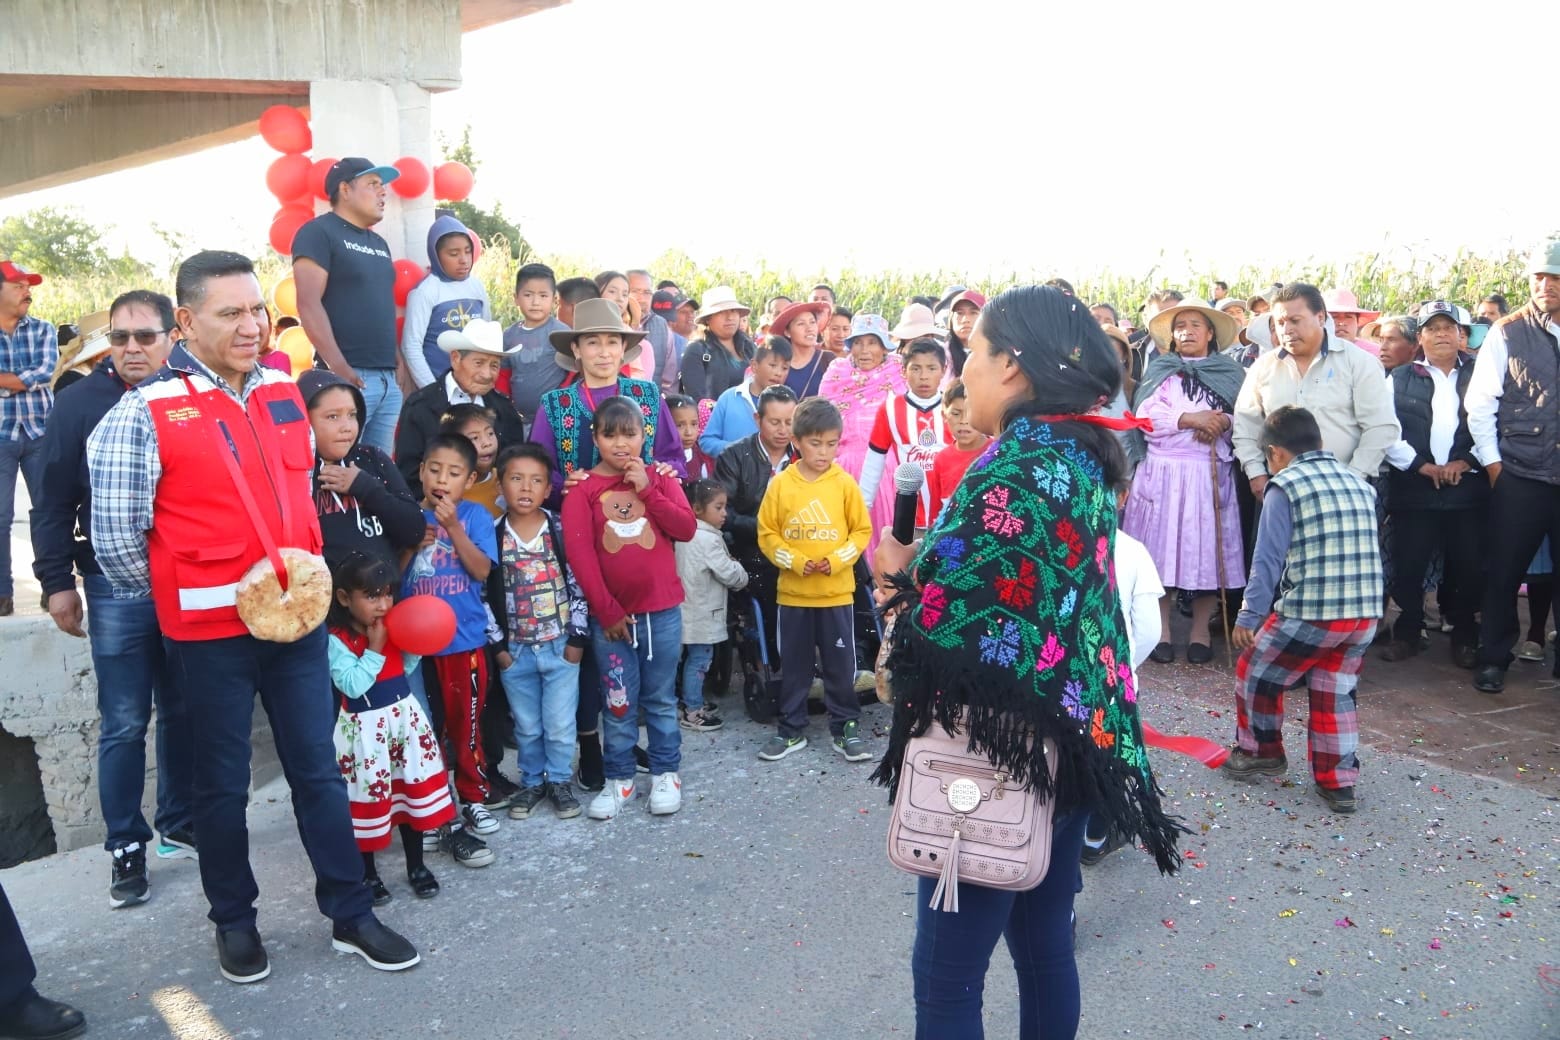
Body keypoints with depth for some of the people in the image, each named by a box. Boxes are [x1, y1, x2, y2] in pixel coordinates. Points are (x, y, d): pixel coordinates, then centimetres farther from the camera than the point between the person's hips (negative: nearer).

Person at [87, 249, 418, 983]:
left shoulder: (285, 394, 5)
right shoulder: (145, 412, -12)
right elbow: (116, 537, -9)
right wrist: (179, 599, 1)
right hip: (210, 632, -4)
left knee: (318, 770, 11)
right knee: (224, 783, 12)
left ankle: (351, 916, 24)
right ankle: (234, 921, 32)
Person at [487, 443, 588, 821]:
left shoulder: (562, 530, -6)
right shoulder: (493, 535, -4)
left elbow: (579, 584, -4)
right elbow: (484, 594, -2)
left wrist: (577, 637, -6)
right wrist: (497, 644, -3)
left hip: (560, 646, -1)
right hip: (515, 649, 1)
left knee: (560, 724, 5)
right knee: (527, 726, 13)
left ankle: (559, 780, 26)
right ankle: (532, 782, 32)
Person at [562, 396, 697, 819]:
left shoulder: (660, 479, 5)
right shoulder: (583, 489, -2)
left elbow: (686, 528, -6)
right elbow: (579, 552, -8)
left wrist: (647, 490, -14)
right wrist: (607, 609, -12)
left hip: (662, 610, 1)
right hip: (610, 614, -1)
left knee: (661, 698, 11)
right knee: (617, 702, 8)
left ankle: (666, 774, 24)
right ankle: (619, 780, 21)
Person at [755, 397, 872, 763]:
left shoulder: (845, 483, -3)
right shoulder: (780, 484, -2)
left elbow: (862, 531, 0)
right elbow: (766, 533, 0)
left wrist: (836, 561, -14)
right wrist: (795, 561, -14)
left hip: (837, 592, -1)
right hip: (792, 592, 1)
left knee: (840, 664, 6)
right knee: (793, 665, 11)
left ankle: (846, 728, 20)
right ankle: (791, 729, 23)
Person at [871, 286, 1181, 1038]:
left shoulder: (1013, 472, -21)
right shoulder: (1081, 458, 7)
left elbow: (943, 629, -23)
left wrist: (903, 571, -3)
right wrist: (924, 568, 5)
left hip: (1001, 752, -9)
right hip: (1073, 739, 9)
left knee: (946, 976, 5)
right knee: (1044, 945, 22)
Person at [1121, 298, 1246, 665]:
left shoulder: (1230, 373, 12)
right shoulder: (1160, 370, 10)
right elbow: (1146, 416, -3)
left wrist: (1223, 421, -14)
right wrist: (1190, 418, -13)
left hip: (1210, 473, 0)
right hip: (1163, 470, 0)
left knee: (1207, 547, -1)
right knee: (1161, 546, -2)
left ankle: (1201, 631, 9)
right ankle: (1161, 629, 7)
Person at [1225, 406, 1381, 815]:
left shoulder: (1285, 486, -5)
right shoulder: (1358, 482, 13)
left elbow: (1268, 560, -9)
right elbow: (1366, 551, 18)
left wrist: (1249, 616, -3)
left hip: (1309, 614, -6)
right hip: (1365, 613, 6)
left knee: (1256, 674, 16)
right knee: (1336, 693, 19)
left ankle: (1261, 751, 31)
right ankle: (1338, 782, 23)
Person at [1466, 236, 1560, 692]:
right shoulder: (1508, 333, 1)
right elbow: (1480, 403, -1)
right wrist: (1492, 463, -5)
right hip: (1519, 478, -2)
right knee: (1504, 573, 4)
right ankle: (1493, 659, 17)